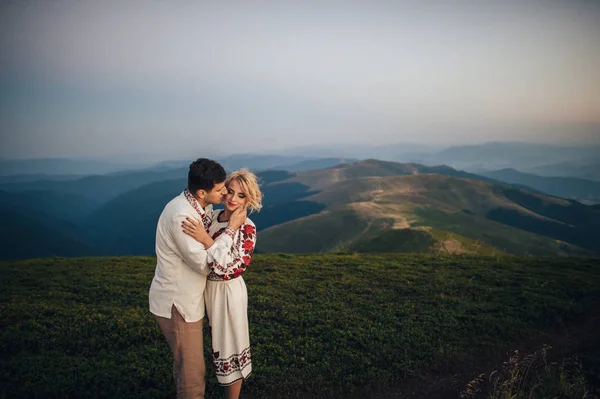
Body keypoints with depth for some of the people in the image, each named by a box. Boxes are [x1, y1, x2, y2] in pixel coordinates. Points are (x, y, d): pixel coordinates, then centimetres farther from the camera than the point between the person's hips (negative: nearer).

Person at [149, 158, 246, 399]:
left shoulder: (202, 206, -1)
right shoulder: (181, 215, -30)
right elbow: (206, 264, -27)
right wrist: (231, 228, -23)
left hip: (187, 297, 9)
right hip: (177, 303, -9)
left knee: (186, 362, 27)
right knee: (192, 369, 6)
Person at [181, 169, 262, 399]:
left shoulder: (247, 228, -21)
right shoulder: (214, 216, -2)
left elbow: (233, 268, -30)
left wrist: (206, 240, -34)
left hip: (228, 291, -7)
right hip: (209, 288, 7)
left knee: (230, 345, 10)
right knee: (219, 342, 24)